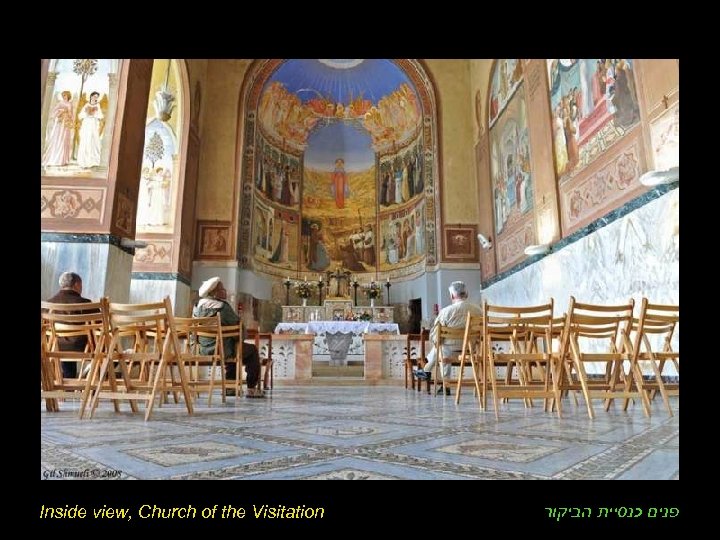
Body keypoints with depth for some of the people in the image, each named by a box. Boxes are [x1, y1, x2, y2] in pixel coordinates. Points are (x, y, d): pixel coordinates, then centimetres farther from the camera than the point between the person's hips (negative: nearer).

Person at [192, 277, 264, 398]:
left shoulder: (198, 306, 5)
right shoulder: (223, 307, -18)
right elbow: (237, 325, -14)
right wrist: (242, 336, 6)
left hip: (204, 350, 8)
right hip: (222, 350, -8)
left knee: (233, 347, 36)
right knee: (252, 350, 13)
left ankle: (229, 387, 37)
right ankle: (252, 389, 12)